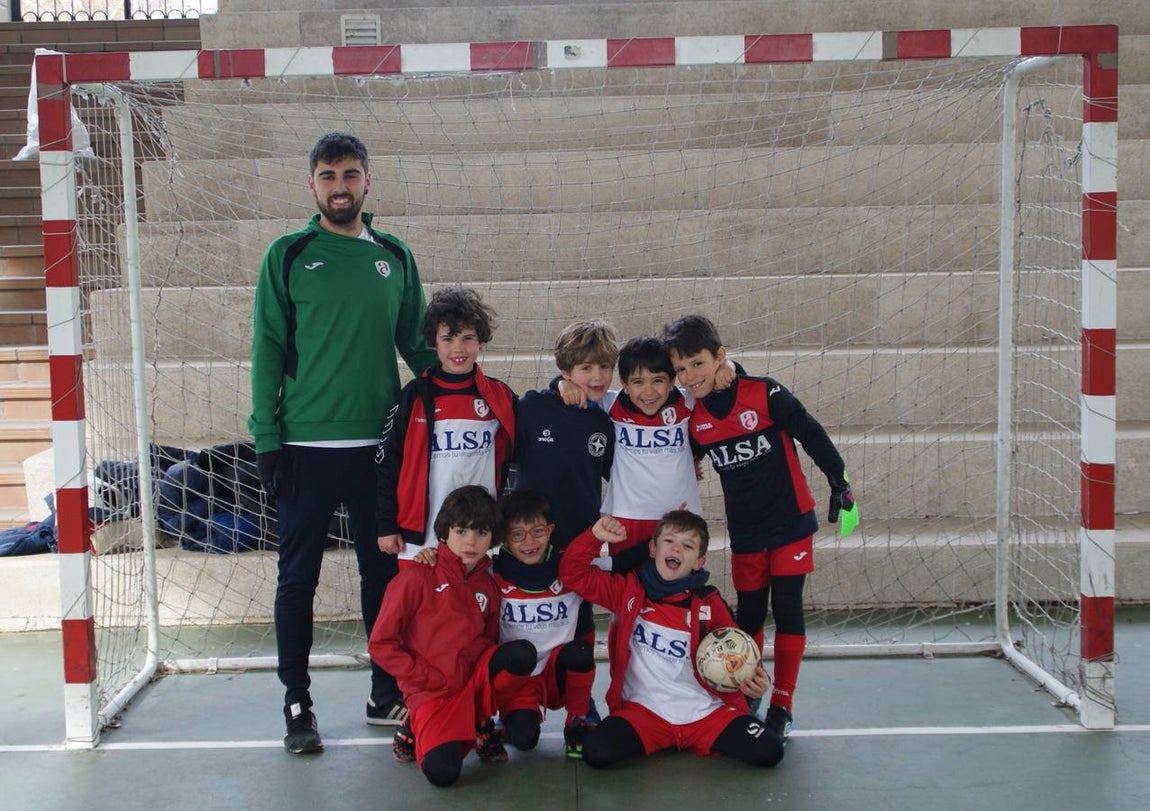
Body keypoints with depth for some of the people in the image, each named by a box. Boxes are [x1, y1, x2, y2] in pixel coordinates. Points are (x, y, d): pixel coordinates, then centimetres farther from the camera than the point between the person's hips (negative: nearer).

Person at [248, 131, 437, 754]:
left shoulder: (395, 257, 9)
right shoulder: (288, 256, 1)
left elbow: (415, 344, 14)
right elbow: (268, 350, -2)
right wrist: (267, 439, -8)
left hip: (379, 443, 3)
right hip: (305, 446, -2)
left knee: (384, 571, 11)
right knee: (298, 577, 5)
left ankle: (387, 695, 24)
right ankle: (297, 705, 18)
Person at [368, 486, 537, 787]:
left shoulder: (487, 586, 10)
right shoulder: (418, 576, -6)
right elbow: (381, 644, -7)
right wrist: (427, 679, -12)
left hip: (476, 676, 5)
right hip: (430, 691, -5)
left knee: (523, 653, -25)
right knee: (442, 772, -29)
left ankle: (479, 721, 1)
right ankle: (418, 729, 7)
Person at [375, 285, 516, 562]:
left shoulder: (501, 397, 4)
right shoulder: (415, 396, -1)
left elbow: (511, 454, 15)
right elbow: (387, 462, 2)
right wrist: (386, 526, 1)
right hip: (420, 537, -1)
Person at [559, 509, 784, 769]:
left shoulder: (709, 604, -2)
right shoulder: (629, 591, 1)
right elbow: (573, 573, 2)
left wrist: (752, 678, -13)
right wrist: (595, 537, -13)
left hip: (706, 712, 0)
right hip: (645, 711, 0)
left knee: (768, 752, -17)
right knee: (597, 751, -26)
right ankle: (659, 743, 5)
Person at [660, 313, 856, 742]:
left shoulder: (764, 394, -16)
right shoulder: (693, 418, -4)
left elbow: (811, 433, -7)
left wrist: (838, 480, -5)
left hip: (790, 521, -3)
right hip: (744, 531, 3)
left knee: (787, 611, -1)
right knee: (748, 615, 11)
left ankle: (782, 706, 7)